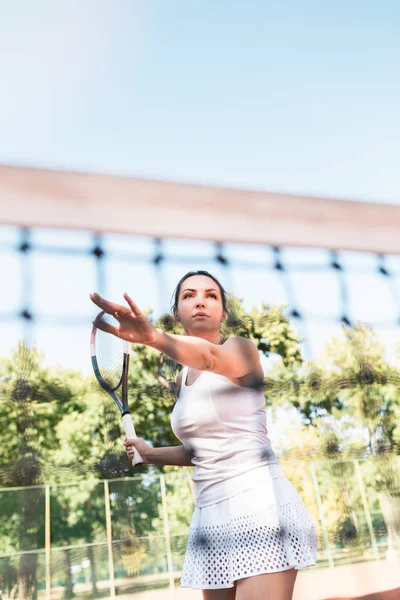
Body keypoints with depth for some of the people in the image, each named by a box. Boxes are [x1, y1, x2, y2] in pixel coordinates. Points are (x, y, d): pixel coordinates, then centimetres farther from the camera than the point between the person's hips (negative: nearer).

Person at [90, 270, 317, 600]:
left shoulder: (242, 349, -5)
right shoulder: (184, 378, 14)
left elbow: (212, 357, -31)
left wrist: (153, 337, -49)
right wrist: (150, 453, 15)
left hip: (260, 508, -6)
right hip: (210, 517, 7)